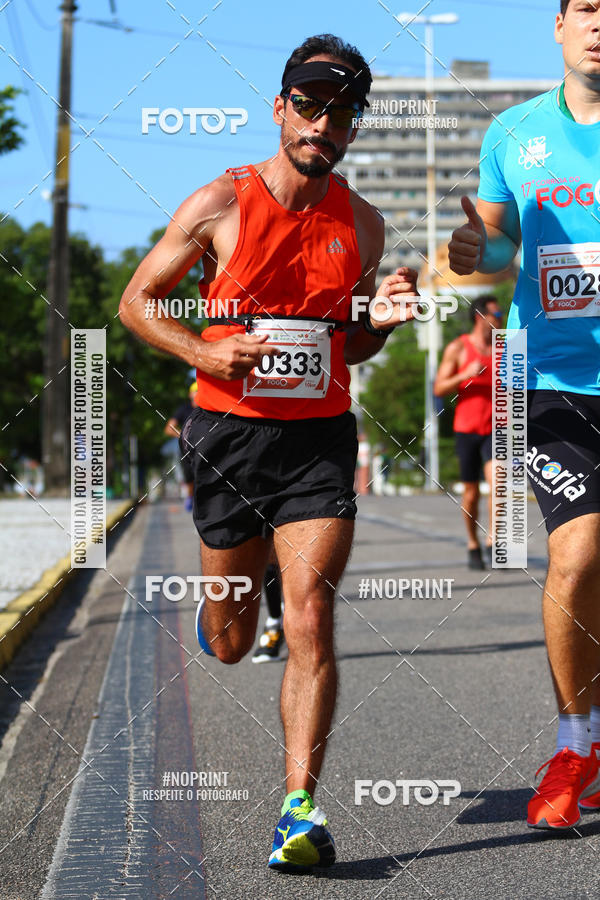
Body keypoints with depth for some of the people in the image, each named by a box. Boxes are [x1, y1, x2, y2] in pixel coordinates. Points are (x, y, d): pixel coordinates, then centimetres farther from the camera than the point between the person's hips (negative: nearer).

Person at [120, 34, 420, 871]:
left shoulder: (362, 222, 7)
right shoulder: (220, 204, -3)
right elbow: (137, 301, 3)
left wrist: (381, 319, -5)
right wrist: (206, 353, -14)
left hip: (321, 440, 1)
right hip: (230, 433, -1)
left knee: (310, 620, -15)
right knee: (231, 646, 11)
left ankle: (300, 807, -12)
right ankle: (220, 604, 49)